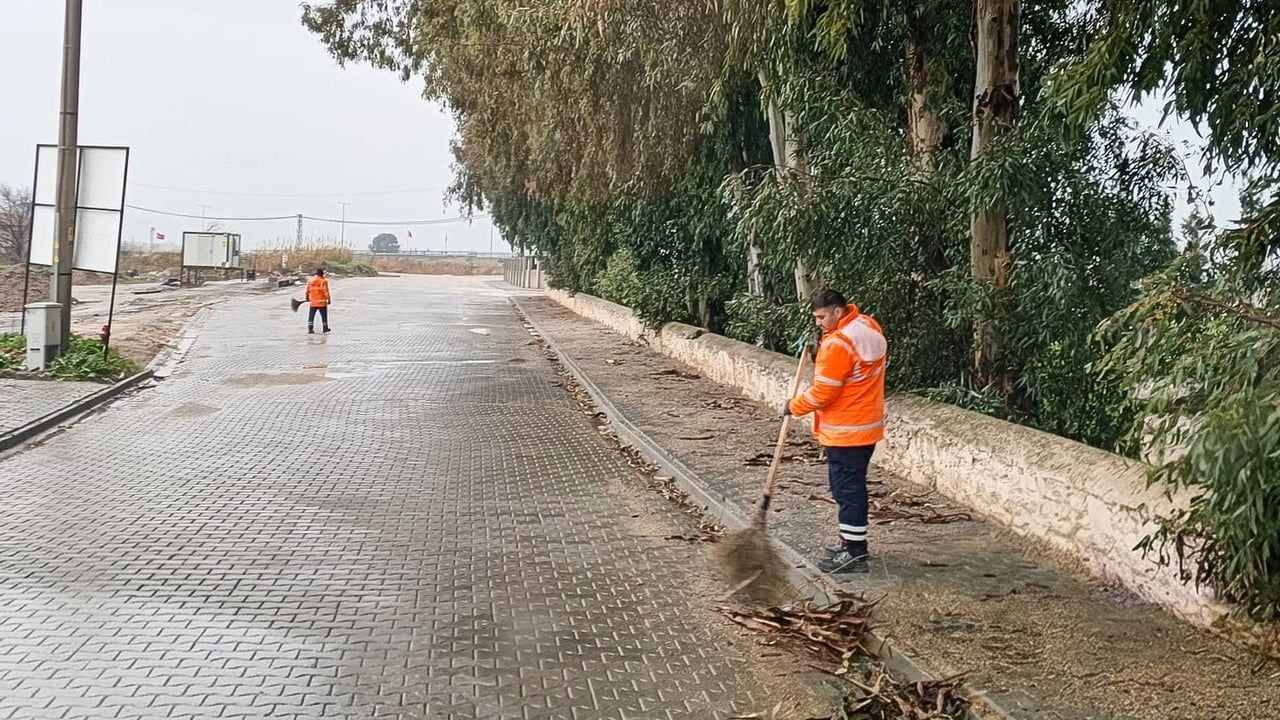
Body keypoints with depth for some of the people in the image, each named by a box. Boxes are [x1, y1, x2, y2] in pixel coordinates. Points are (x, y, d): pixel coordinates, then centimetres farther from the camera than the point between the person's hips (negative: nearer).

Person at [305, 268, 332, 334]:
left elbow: (307, 291, 11)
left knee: (311, 316, 6)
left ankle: (310, 329, 1)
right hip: (322, 302, -3)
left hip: (313, 302, 3)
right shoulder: (324, 281, -10)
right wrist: (328, 299, -3)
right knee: (324, 316, 12)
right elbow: (326, 291, -12)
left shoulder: (310, 281, 3)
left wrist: (307, 298, 27)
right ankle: (325, 328, 20)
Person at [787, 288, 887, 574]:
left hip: (846, 431, -10)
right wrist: (821, 350, 4)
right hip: (867, 425, 10)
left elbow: (823, 393, -19)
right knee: (851, 486, 18)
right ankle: (853, 543, 28)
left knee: (847, 489, -2)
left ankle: (854, 554, 5)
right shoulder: (868, 326, 6)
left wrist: (794, 407, -3)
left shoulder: (838, 344, -23)